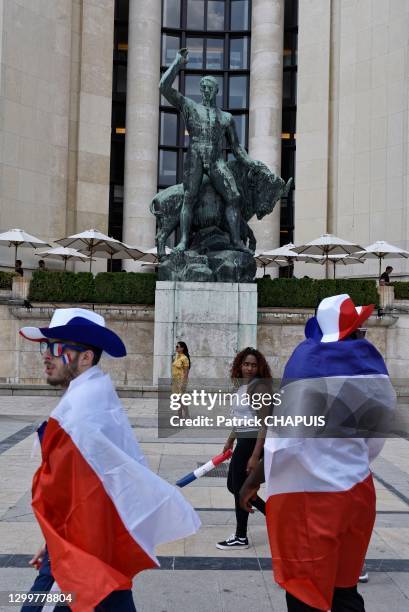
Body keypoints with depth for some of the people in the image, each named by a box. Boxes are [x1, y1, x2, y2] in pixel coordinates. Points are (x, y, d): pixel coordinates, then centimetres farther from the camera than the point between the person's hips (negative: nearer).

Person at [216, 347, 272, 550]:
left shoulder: (260, 387, -18)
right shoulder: (242, 386, 10)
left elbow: (264, 424, -21)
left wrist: (255, 456, -25)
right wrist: (230, 440, 29)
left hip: (253, 443, -9)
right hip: (243, 442, 10)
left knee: (240, 488, 3)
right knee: (233, 485, 17)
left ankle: (240, 538, 20)